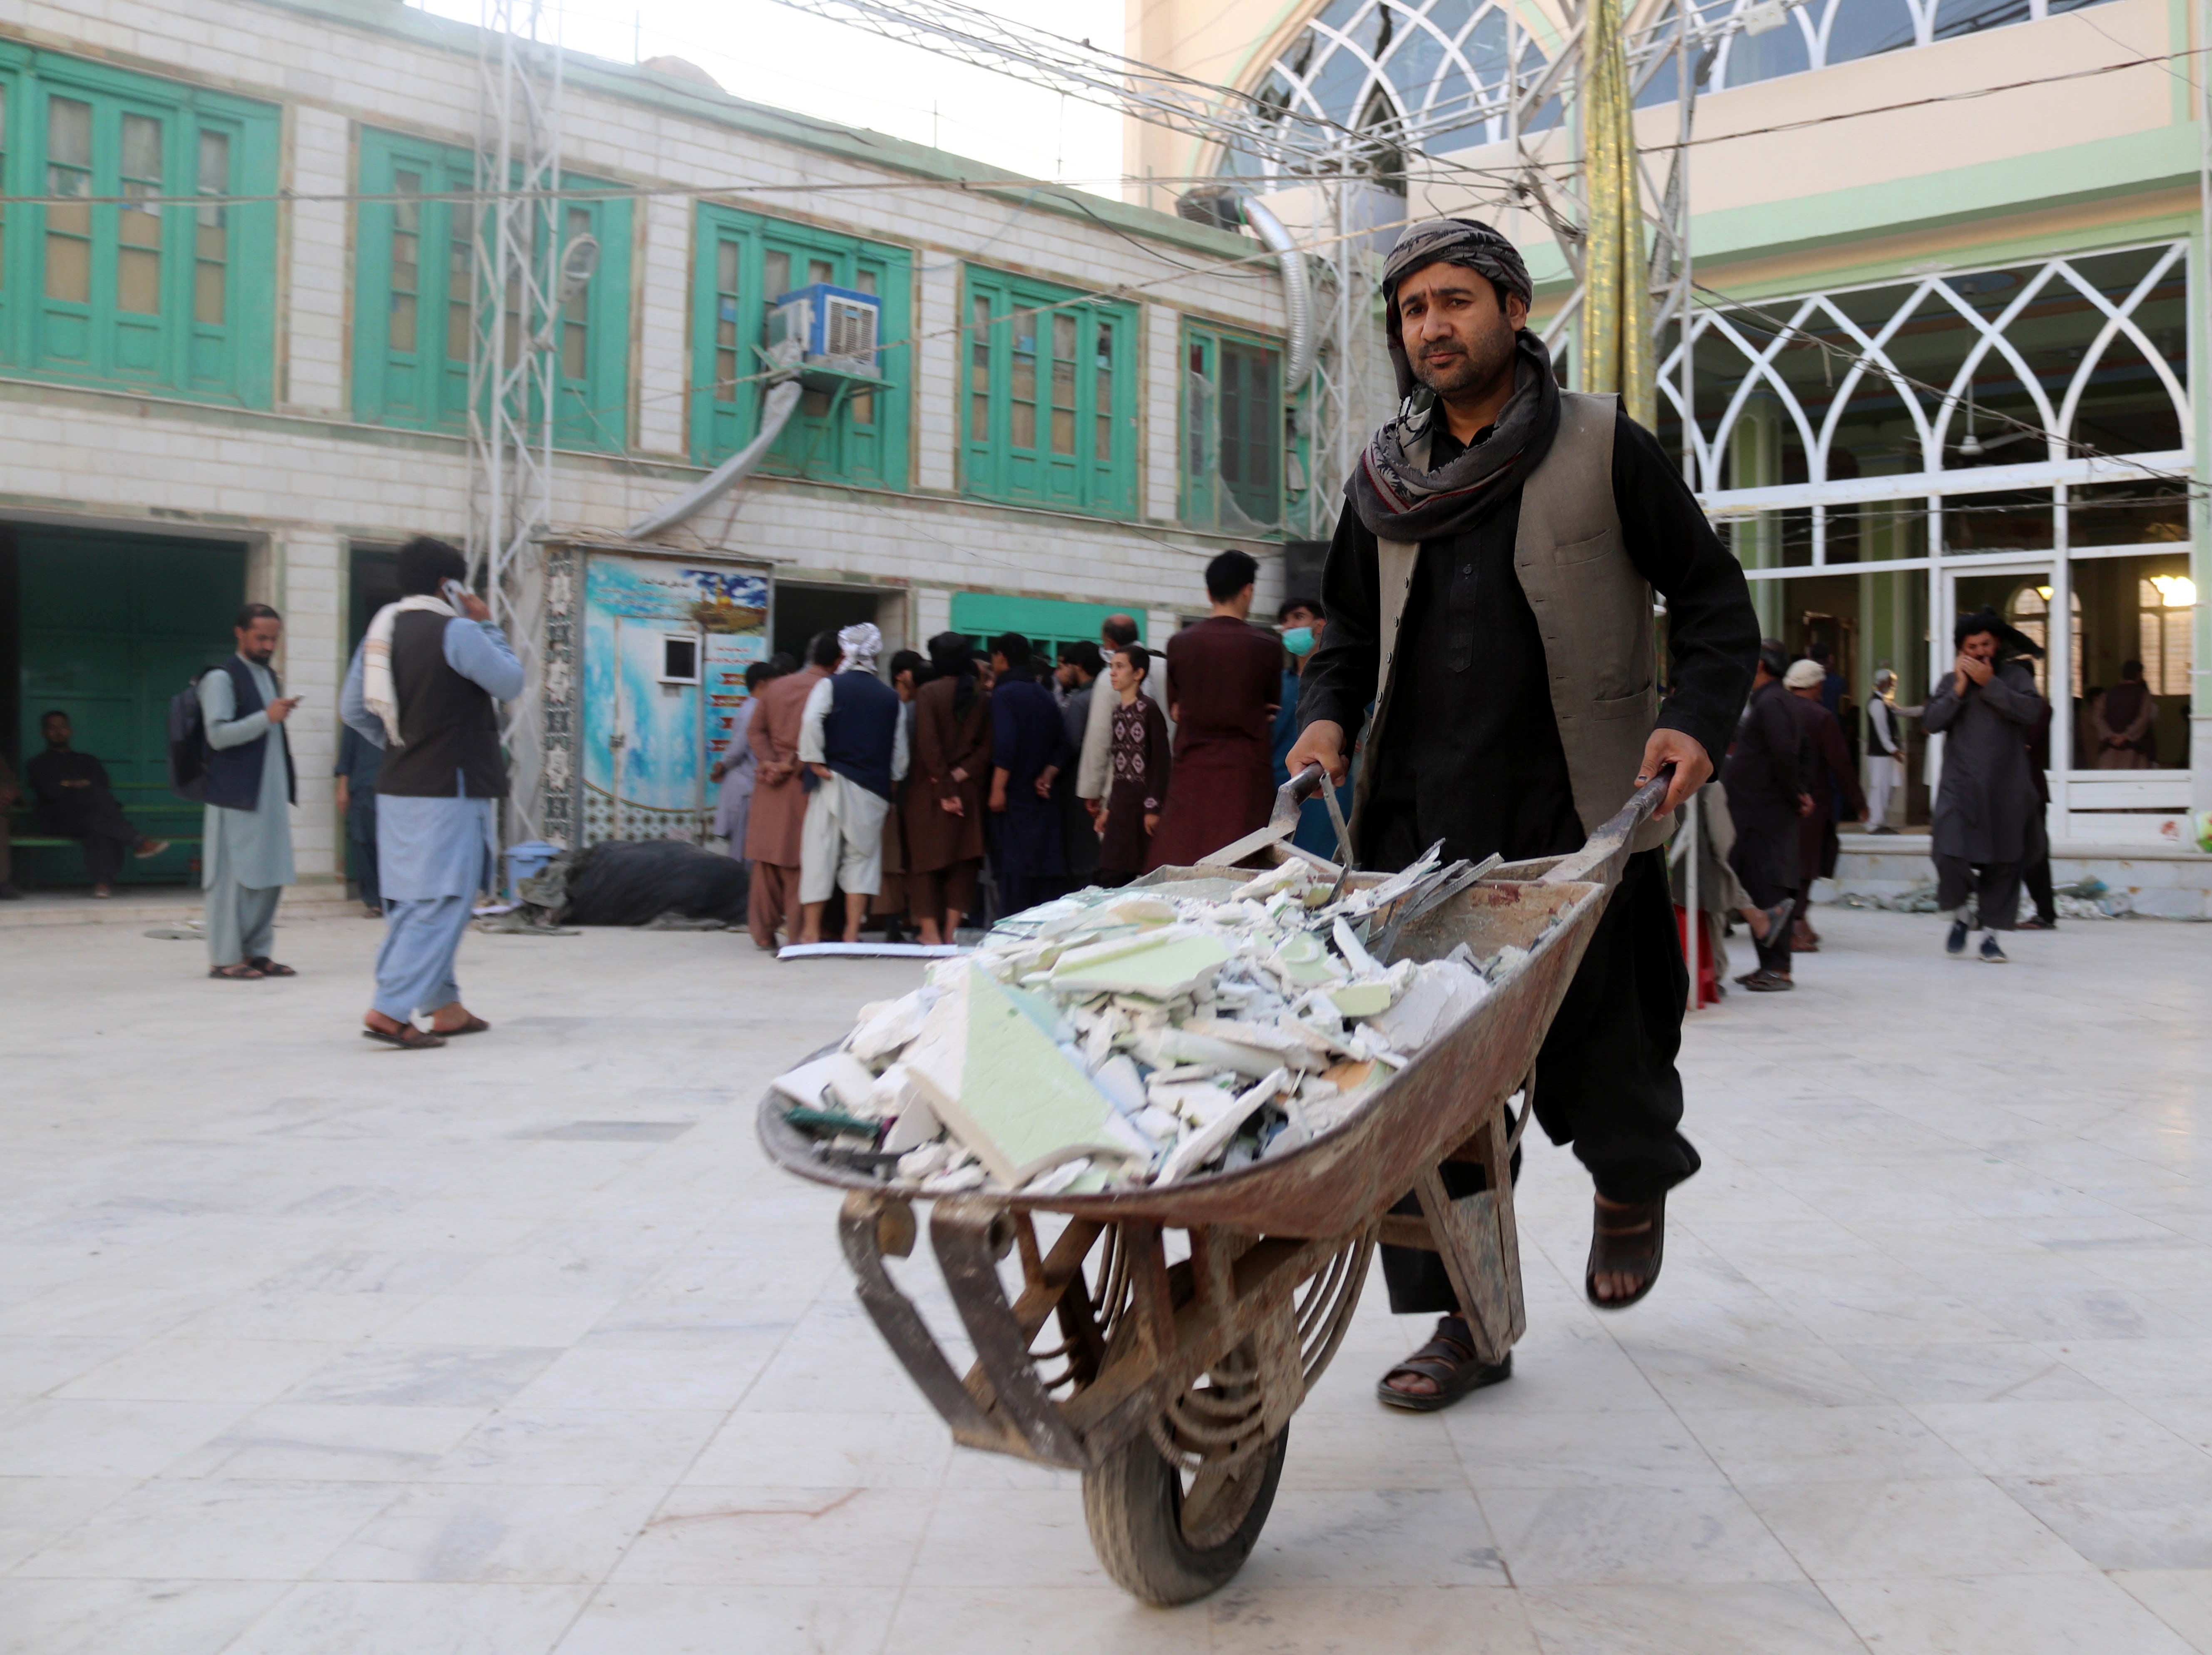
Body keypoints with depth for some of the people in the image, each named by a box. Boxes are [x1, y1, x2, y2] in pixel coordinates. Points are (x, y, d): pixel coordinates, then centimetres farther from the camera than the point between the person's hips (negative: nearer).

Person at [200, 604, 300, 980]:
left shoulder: (271, 679, 19)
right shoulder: (221, 678, -6)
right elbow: (217, 735, -15)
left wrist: (288, 788, 23)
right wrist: (266, 717, -24)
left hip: (271, 794, 8)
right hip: (236, 796, -8)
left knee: (271, 875, 6)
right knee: (233, 876, -6)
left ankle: (256, 952, 13)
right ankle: (225, 958, -1)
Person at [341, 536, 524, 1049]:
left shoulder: (381, 632, 8)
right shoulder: (457, 633, -14)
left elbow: (353, 709, 10)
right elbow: (510, 684, -4)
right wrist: (487, 627, 4)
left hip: (399, 789, 8)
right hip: (450, 793, -8)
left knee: (411, 904, 13)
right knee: (441, 903, -6)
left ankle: (446, 1008, 23)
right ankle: (389, 1010, -13)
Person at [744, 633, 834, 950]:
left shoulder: (775, 686, 11)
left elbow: (756, 729, 5)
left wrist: (768, 761, -4)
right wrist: (792, 765, -11)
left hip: (769, 783, 5)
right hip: (805, 783, -5)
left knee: (767, 855, 9)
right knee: (800, 857, 0)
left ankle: (763, 932, 13)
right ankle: (798, 932, 1)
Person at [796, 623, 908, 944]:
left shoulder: (830, 686, -2)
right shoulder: (892, 698, 7)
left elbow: (811, 721, -19)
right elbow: (900, 752, 9)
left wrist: (814, 760, -10)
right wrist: (892, 788, 19)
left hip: (834, 783, -2)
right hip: (873, 788, 2)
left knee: (820, 854, 4)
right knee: (862, 857, 8)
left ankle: (812, 933, 6)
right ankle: (852, 933, 5)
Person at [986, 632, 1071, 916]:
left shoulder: (1004, 694, -8)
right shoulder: (1044, 695, 15)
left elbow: (1005, 747, -19)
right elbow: (1062, 746, 12)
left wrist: (998, 789, -18)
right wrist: (1047, 777, 6)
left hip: (1014, 798, -7)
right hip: (1040, 797, 7)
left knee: (1013, 869, -9)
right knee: (1040, 869, 9)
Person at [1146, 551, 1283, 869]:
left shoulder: (1179, 644, 3)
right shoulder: (1267, 647, -4)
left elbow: (1176, 711, 11)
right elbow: (1273, 711, 9)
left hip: (1192, 770, 2)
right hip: (1246, 771, -2)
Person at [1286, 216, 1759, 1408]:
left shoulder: (1604, 448, 2)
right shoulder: (1385, 477, 14)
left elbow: (1715, 602, 5)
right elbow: (1351, 630, 23)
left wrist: (1697, 719, -11)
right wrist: (1327, 714, 3)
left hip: (1574, 823, -3)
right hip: (1423, 820, 4)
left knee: (1587, 1062, 1)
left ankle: (1635, 1178, 37)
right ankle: (1467, 1319, 12)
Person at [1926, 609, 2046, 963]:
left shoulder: (2014, 675, 6)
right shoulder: (1952, 680, 10)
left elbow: (2031, 711, -12)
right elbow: (1934, 721, -3)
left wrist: (1990, 684, -12)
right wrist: (1960, 688, -9)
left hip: (2006, 788, 0)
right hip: (1960, 785, 0)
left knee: (2002, 864, 4)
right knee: (1950, 856, -14)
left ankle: (1991, 935, 17)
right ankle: (1959, 918, 13)